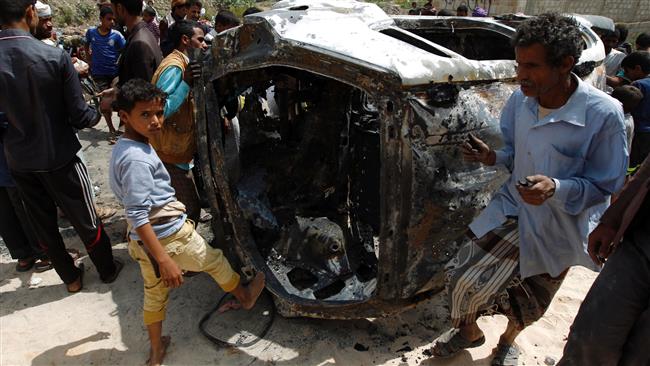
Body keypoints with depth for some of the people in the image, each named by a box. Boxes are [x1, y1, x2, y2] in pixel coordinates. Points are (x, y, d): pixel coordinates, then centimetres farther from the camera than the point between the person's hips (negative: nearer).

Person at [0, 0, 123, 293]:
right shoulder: (55, 57, -18)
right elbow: (79, 117, -15)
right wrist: (97, 113, 7)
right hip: (58, 157, -3)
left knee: (43, 225, 18)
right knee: (85, 221, 14)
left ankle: (71, 278, 34)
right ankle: (107, 270, 32)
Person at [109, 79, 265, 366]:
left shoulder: (123, 148, 6)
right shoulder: (137, 159, -25)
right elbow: (138, 216, -28)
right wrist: (164, 260, -28)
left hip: (143, 243, 9)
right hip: (169, 238, -8)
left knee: (154, 295, 24)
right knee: (215, 259, 17)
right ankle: (245, 297, 43)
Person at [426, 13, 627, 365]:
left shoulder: (603, 114, -22)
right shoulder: (521, 99, -9)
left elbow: (605, 187, -14)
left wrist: (556, 188, -33)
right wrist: (492, 157, -14)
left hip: (559, 230, -2)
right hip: (513, 206, 3)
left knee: (529, 304, 17)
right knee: (461, 276, -4)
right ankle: (469, 330, 29)